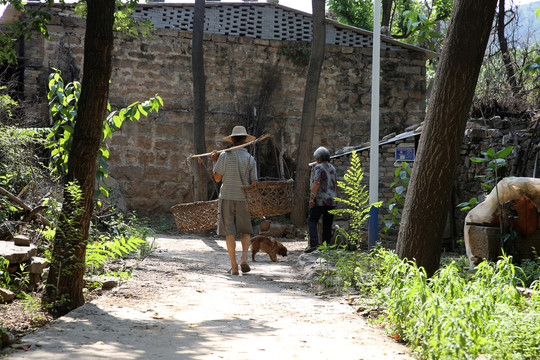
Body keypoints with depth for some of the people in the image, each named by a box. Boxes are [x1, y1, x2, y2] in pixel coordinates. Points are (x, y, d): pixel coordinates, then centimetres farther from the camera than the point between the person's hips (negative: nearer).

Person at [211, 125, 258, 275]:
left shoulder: (224, 156, -6)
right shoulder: (250, 159, 1)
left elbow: (217, 178, -4)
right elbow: (254, 183, 0)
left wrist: (214, 161, 9)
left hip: (227, 198, -1)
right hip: (244, 199, 1)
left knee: (229, 232, 3)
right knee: (245, 230, 14)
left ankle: (234, 266, 2)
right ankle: (244, 258, -6)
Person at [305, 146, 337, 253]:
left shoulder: (318, 167, -8)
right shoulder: (332, 168, 14)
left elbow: (316, 183, -20)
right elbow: (336, 184, 17)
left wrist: (312, 197, -18)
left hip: (320, 200, -6)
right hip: (331, 200, 7)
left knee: (312, 221, -3)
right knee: (327, 224, 9)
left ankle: (313, 243, -17)